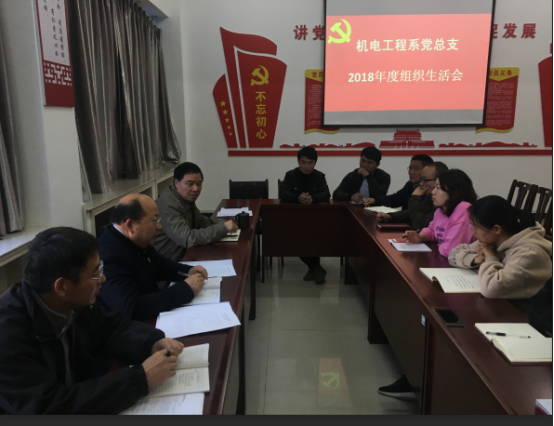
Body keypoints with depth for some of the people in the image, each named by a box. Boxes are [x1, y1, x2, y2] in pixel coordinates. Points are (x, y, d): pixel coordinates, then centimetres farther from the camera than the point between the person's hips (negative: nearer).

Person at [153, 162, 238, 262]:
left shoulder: (186, 198, 3)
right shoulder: (169, 205, -25)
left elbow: (201, 221, 12)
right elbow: (188, 238, -31)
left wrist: (224, 223, -7)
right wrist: (223, 228, -26)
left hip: (184, 256, 8)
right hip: (166, 264, -8)